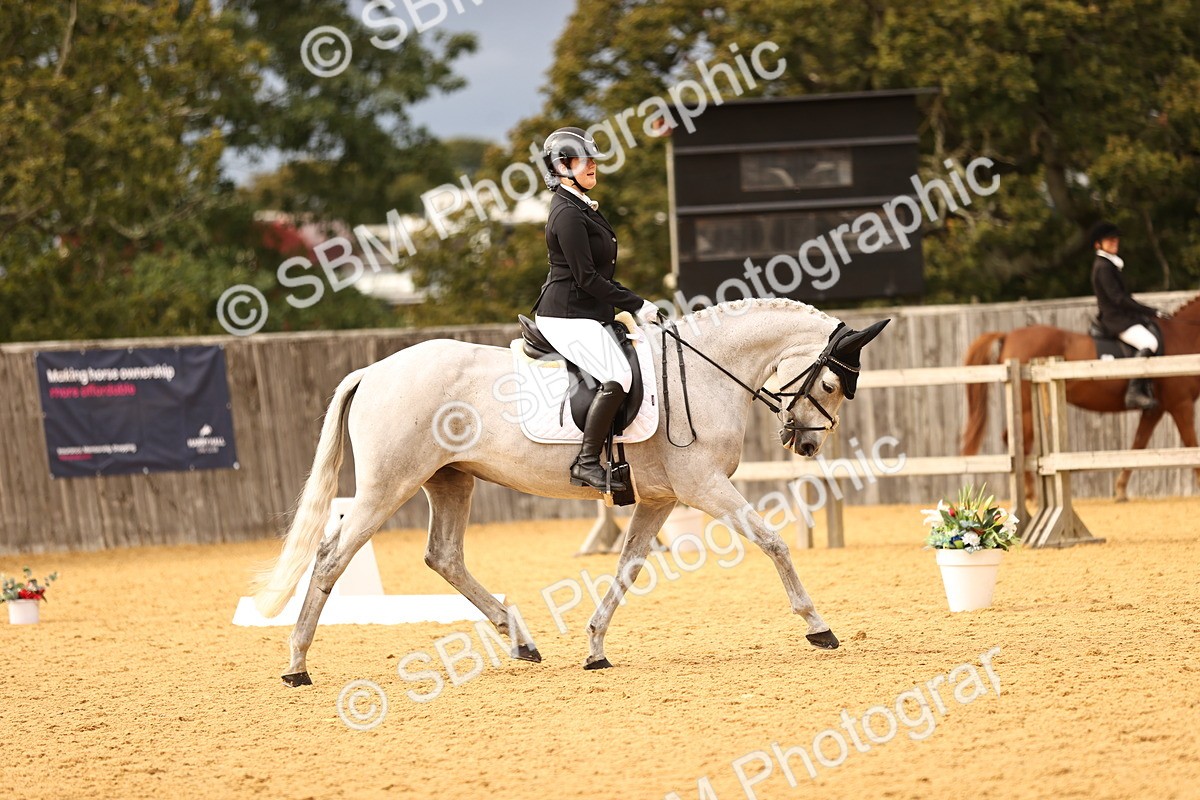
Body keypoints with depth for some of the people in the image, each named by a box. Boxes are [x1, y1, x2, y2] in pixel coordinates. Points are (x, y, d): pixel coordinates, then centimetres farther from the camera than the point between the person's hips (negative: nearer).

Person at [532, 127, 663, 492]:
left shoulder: (582, 208, 17)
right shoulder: (568, 214, -16)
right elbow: (587, 278, -20)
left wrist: (631, 303, 14)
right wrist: (636, 305, -15)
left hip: (586, 313, 11)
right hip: (568, 316, -11)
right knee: (618, 376, -25)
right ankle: (586, 463, -24)